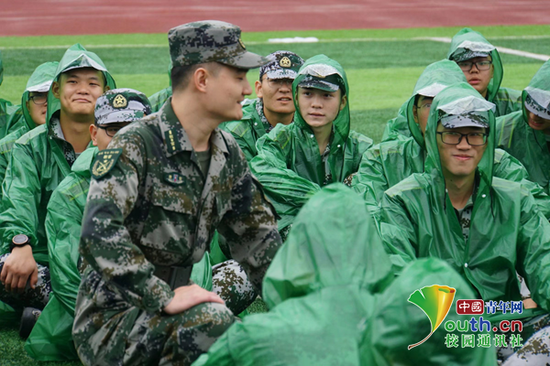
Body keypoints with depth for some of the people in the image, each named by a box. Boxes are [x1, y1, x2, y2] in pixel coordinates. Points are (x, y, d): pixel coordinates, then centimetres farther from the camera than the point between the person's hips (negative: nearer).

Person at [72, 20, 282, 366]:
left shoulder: (228, 154, 8)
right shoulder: (136, 145, -16)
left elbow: (258, 233, 19)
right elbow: (99, 231, -29)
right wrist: (164, 298, -34)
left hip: (165, 308, 8)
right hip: (111, 321, -8)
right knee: (209, 321, -34)